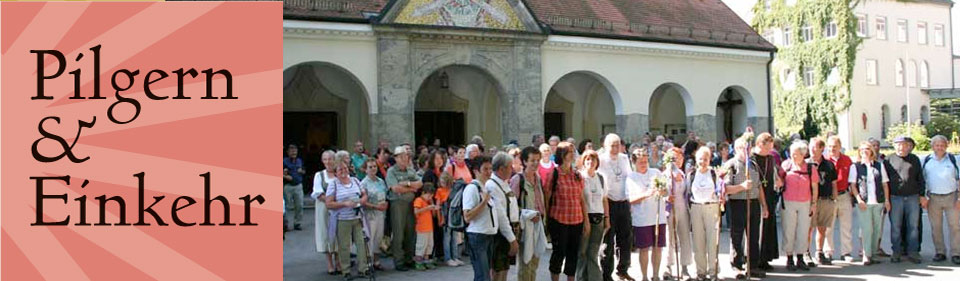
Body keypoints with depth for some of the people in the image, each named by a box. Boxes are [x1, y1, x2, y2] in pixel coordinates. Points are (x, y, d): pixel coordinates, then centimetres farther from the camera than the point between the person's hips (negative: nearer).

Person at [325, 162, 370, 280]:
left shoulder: (355, 181, 10)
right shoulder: (333, 185, -3)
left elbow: (364, 195, 18)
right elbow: (328, 204, -8)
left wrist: (361, 200, -5)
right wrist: (345, 204, -18)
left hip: (357, 218, 4)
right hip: (342, 221, -4)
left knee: (361, 243, 2)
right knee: (344, 246, 0)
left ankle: (362, 269, 12)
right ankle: (346, 271, 10)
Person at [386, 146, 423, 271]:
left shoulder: (411, 170, 15)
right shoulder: (391, 171, -3)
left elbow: (420, 183, 5)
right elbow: (396, 188, -14)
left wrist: (407, 183, -11)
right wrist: (412, 189, -3)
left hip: (410, 203, 5)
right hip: (398, 203, -5)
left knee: (410, 233, 8)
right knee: (398, 234, -3)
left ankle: (409, 259, 18)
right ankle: (398, 262, 3)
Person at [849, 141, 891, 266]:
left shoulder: (879, 165, 12)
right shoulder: (855, 166, 4)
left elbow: (885, 184, 13)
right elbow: (853, 185, 1)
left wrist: (886, 200, 5)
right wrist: (859, 199, -10)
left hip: (878, 201, 3)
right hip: (864, 202, -3)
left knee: (877, 229, 6)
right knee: (867, 229, -7)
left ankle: (873, 253, 16)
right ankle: (866, 255, -2)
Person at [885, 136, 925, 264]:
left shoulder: (915, 159, 10)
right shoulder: (889, 159, 4)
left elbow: (920, 178, 13)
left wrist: (922, 194, 6)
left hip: (913, 197, 2)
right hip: (895, 198, -2)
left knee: (913, 226, 4)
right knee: (895, 227, 2)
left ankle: (913, 252, 11)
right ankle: (896, 252, 11)